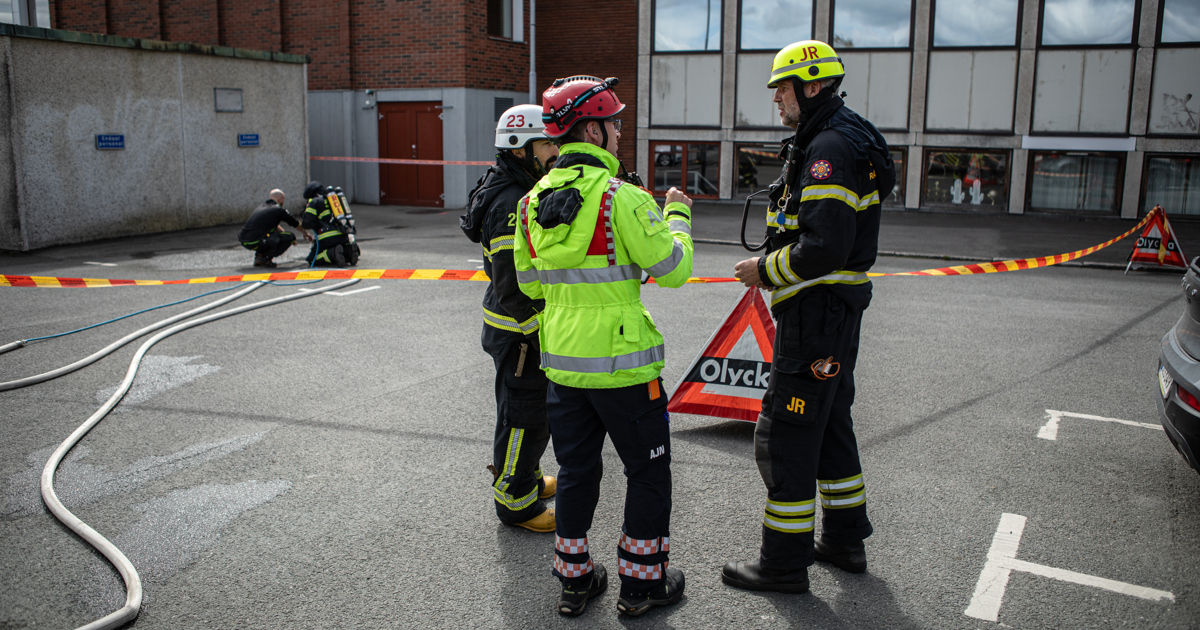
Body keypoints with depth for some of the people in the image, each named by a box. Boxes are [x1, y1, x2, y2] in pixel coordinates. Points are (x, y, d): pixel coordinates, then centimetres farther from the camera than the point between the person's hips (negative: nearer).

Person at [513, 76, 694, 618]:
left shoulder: (533, 201, 4)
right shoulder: (620, 197, -17)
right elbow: (674, 268, -11)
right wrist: (678, 217, 6)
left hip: (561, 361, 6)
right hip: (621, 365, -6)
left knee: (576, 471, 18)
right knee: (648, 472, 12)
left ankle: (575, 579, 29)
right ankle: (642, 581, 23)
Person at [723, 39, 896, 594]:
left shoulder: (828, 149, -18)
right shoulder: (841, 141, 16)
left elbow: (826, 247, -27)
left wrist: (765, 269, -14)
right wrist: (773, 267, 11)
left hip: (816, 313, -11)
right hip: (837, 311, 11)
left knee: (785, 436, -3)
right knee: (829, 424, 20)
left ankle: (785, 563, 8)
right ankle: (844, 540, 33)